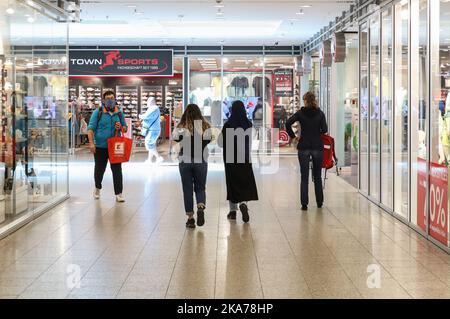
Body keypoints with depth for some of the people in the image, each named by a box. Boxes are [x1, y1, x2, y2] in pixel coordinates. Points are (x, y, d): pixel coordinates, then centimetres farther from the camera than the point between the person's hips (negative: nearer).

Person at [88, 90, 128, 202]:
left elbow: (125, 128, 15)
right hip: (100, 147, -1)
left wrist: (120, 127, -9)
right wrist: (91, 143, -15)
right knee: (99, 169, 11)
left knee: (117, 170, -3)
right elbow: (91, 128, -5)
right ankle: (97, 188, 37)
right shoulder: (98, 112, -2)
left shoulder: (119, 113, 8)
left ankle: (118, 194, 1)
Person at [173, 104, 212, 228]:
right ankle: (201, 207, -15)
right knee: (200, 187, 13)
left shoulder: (181, 127, -5)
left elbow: (176, 138, -19)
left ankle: (190, 217, 9)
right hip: (201, 162, 1)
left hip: (185, 161, -1)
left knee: (187, 190, 8)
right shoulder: (205, 126, -2)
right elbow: (208, 140, -10)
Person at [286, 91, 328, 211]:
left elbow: (288, 124, -12)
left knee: (304, 177, 2)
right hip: (318, 147, 1)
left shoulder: (301, 113, -2)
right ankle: (319, 202, 19)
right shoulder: (320, 113, 1)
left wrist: (293, 136, -1)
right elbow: (324, 129, -4)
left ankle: (304, 204, -2)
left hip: (304, 147, -1)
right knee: (317, 176, 13)